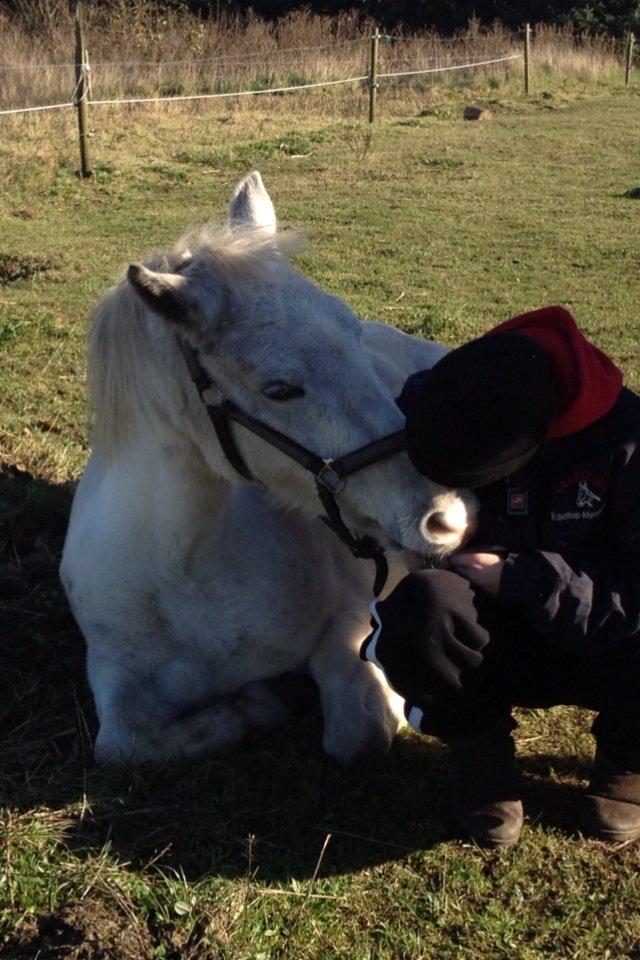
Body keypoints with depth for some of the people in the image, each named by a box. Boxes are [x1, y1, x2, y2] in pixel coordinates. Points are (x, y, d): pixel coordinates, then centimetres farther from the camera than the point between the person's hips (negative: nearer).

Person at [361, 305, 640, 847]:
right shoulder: (426, 403, -16)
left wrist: (515, 576, -30)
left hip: (587, 642, 0)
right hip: (484, 638, 1)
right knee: (417, 604, -35)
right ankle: (478, 750, -3)